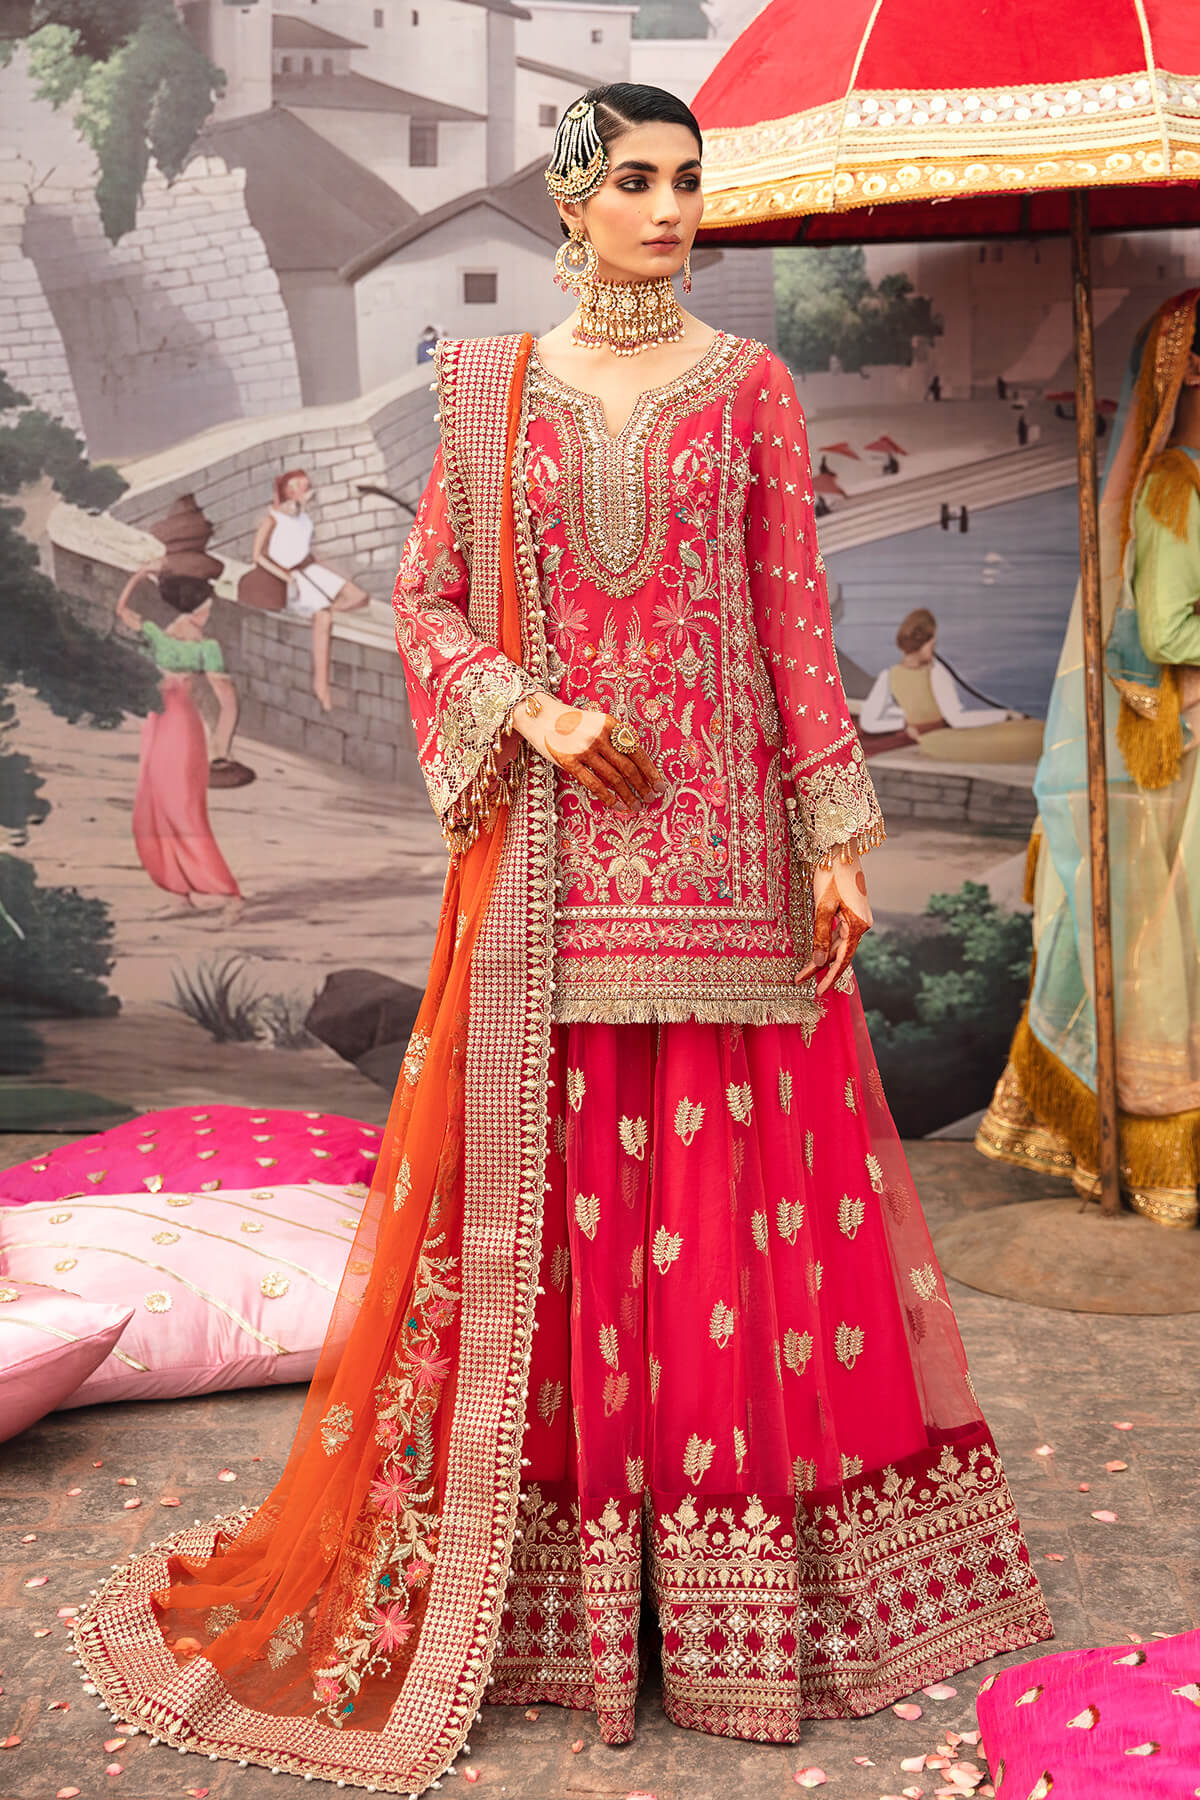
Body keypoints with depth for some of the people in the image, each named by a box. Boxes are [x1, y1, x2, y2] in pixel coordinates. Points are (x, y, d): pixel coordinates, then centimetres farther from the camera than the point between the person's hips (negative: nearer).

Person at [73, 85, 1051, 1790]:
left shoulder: (750, 385, 7)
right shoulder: (493, 386, 9)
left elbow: (798, 620, 3)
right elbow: (426, 601, 9)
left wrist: (836, 837, -4)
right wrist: (533, 711, -9)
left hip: (719, 845, 0)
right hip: (551, 854, 1)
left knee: (738, 1189, 1)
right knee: (544, 1188, 3)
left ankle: (743, 1570, 16)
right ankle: (551, 1578, 18)